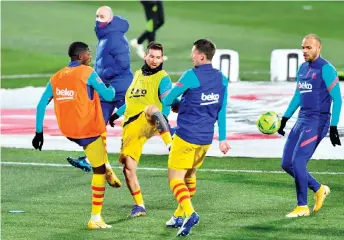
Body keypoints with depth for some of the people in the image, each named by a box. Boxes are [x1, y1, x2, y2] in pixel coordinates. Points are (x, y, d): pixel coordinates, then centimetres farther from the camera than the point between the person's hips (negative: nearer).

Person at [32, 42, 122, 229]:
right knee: (99, 171, 2)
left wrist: (39, 132, 8)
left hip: (68, 131, 7)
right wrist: (113, 89, 16)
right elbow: (108, 96, -8)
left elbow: (42, 104, 5)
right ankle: (95, 218, 0)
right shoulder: (88, 73, -9)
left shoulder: (56, 77, 7)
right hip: (88, 131, -7)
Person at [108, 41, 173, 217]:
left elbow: (166, 103, -10)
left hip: (147, 124, -6)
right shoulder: (137, 75, 23)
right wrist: (116, 115, 33)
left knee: (151, 109, -42)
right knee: (128, 167, -2)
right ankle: (139, 206, 9)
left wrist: (163, 117, -28)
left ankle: (171, 145, -54)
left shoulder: (163, 78, 3)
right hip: (130, 126, 6)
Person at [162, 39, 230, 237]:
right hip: (206, 138, 7)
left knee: (175, 178, -4)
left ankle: (189, 213, -25)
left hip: (186, 135, -7)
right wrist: (223, 138, 15)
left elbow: (167, 100, -6)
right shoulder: (222, 79, 4)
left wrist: (177, 105, 17)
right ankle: (180, 216, 30)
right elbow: (222, 111, 10)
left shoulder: (191, 76, -15)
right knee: (189, 175, 23)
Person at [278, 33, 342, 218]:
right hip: (302, 120, 9)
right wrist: (284, 119, 21)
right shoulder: (302, 69, 14)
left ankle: (302, 207, -1)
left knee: (297, 163, -14)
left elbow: (337, 99, -12)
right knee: (286, 164, 5)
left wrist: (333, 127, -17)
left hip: (317, 122, -9)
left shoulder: (325, 69, -11)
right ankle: (319, 189, 22)